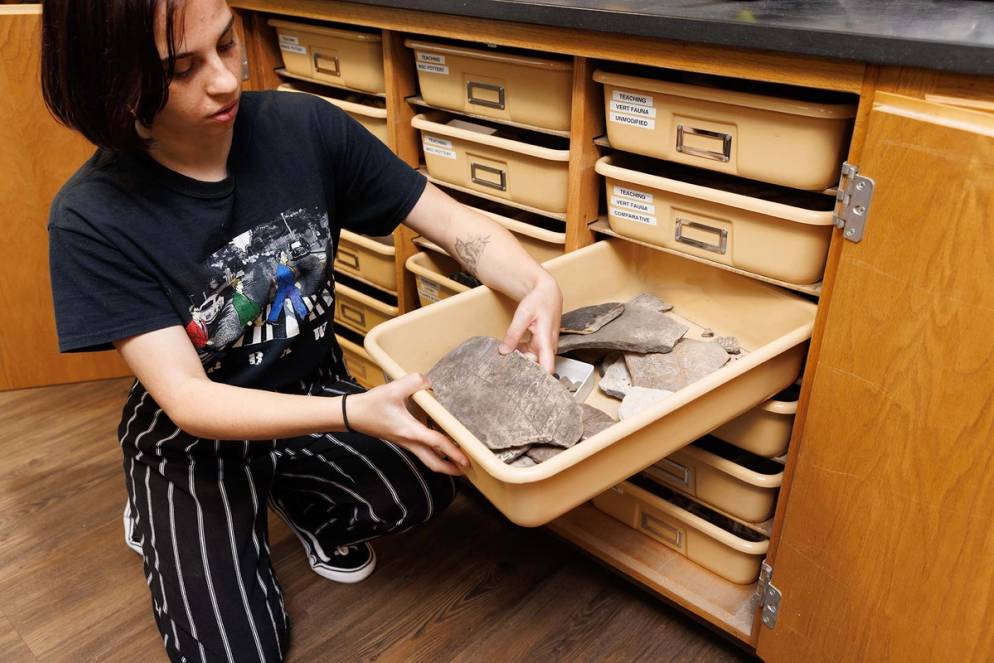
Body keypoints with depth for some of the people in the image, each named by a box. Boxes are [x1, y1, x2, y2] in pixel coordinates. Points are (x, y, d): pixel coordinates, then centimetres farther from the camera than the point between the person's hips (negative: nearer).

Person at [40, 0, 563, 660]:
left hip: (314, 388, 2)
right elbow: (185, 398, -25)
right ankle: (165, 519, 17)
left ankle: (299, 497, 9)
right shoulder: (92, 220, -22)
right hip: (192, 434, -2)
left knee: (423, 490, -24)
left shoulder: (303, 128, -16)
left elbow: (452, 220, -11)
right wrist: (354, 414, -40)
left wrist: (540, 286, -31)